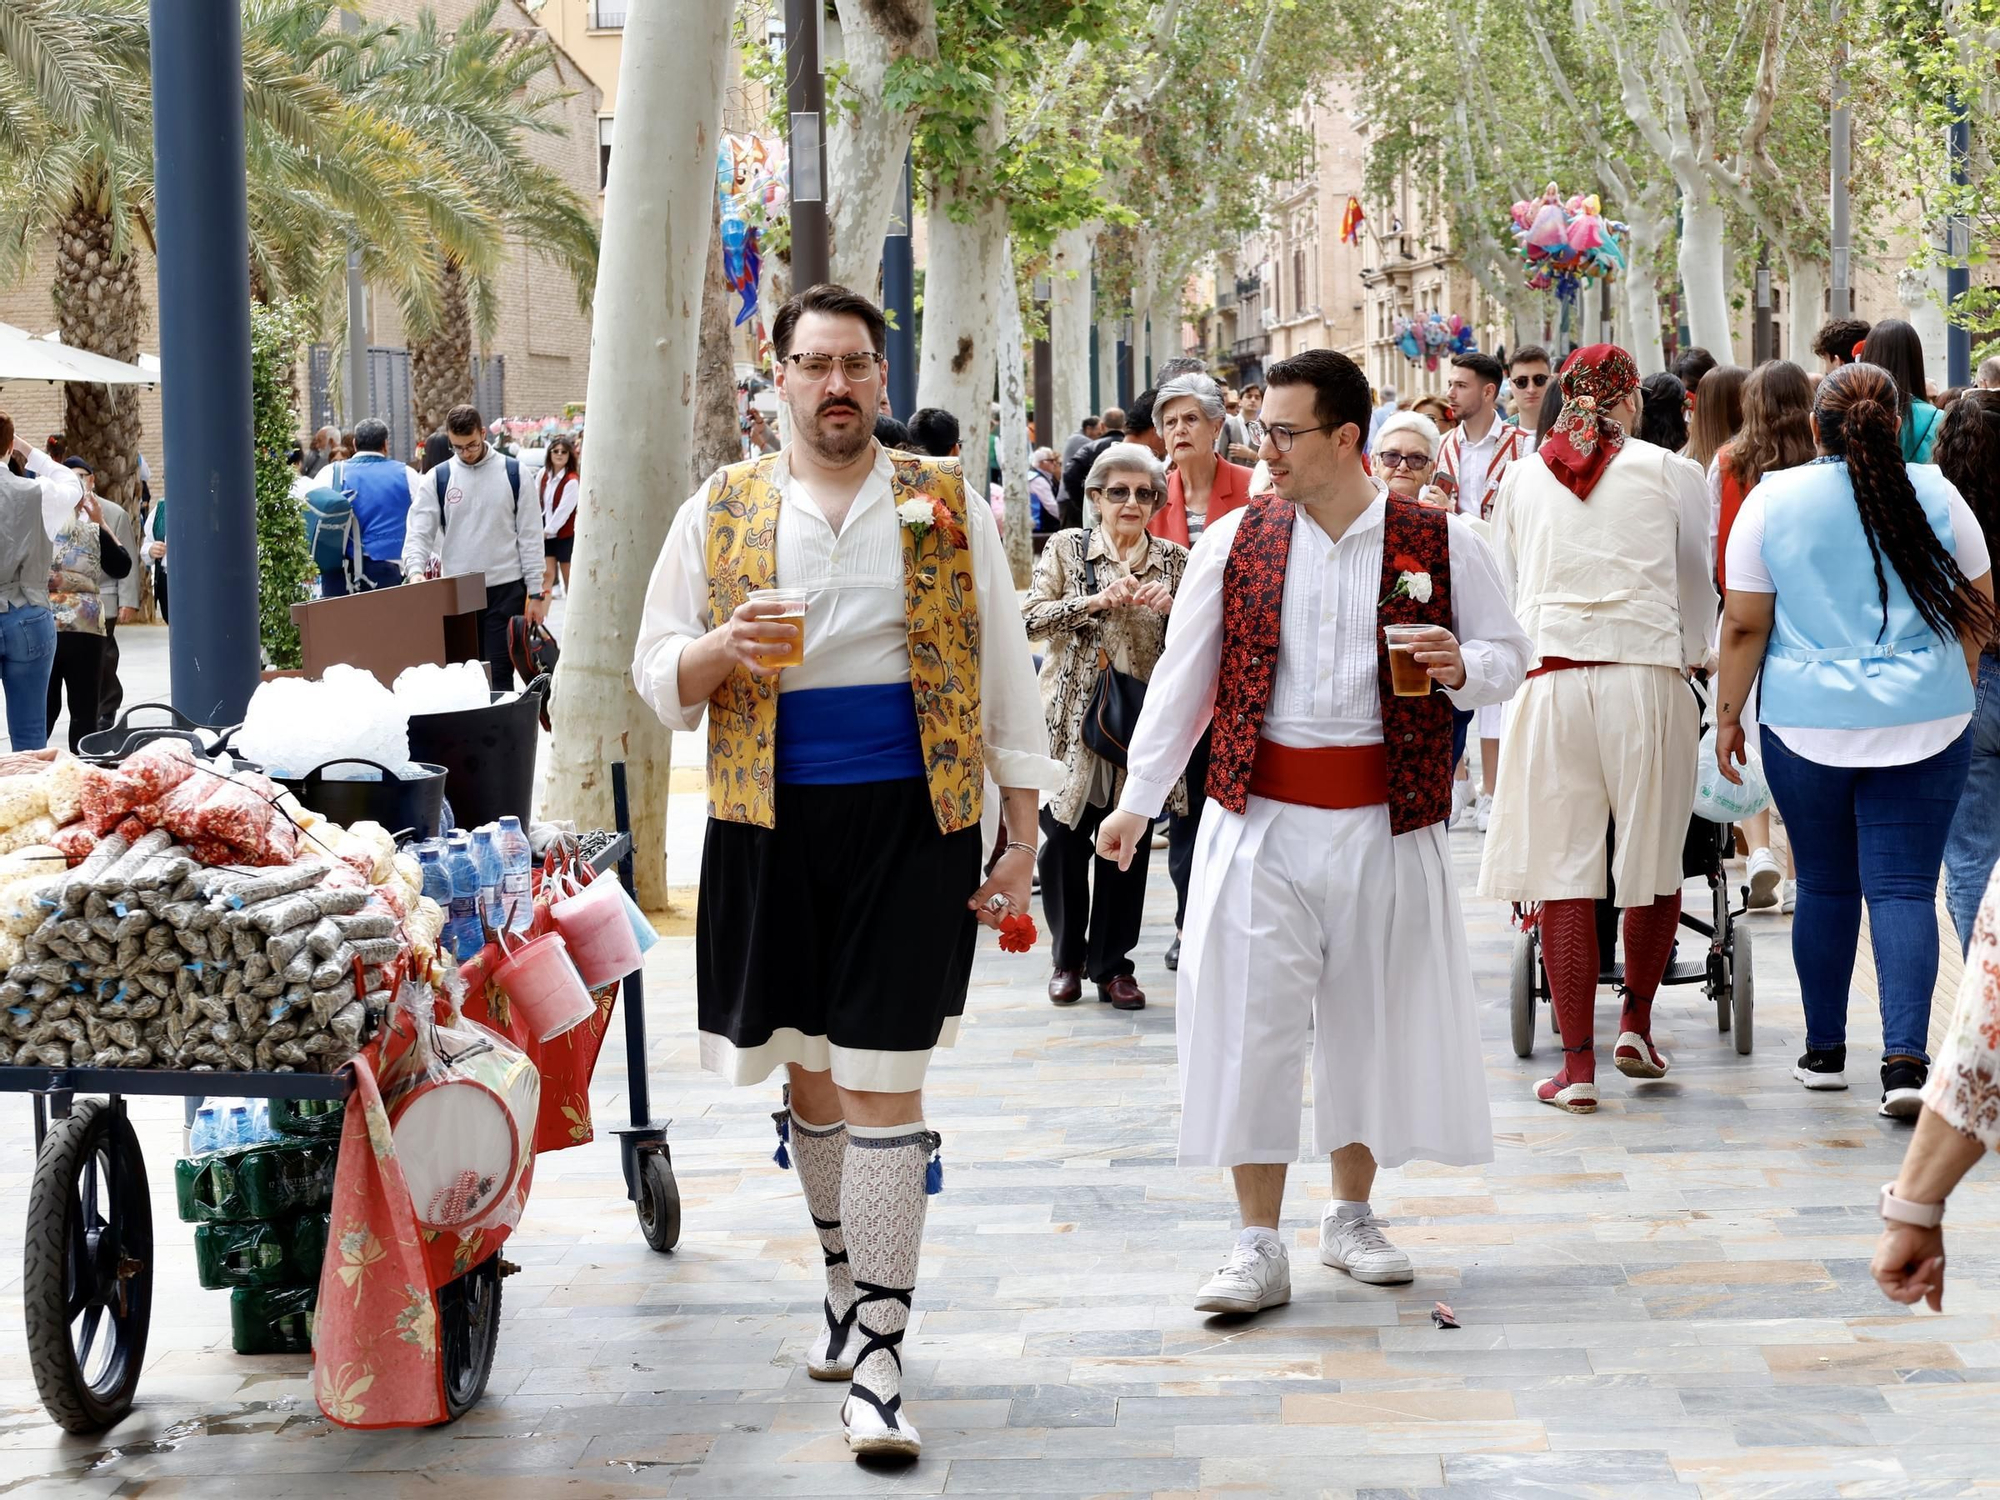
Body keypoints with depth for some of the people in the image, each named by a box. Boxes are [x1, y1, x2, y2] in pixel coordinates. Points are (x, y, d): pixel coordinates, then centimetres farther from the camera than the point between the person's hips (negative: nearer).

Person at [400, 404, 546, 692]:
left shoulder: (513, 473, 3)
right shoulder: (437, 478, 5)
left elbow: (530, 536, 4)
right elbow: (419, 532, 1)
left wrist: (535, 593, 0)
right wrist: (415, 570, -20)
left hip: (505, 589, -2)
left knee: (499, 678, -3)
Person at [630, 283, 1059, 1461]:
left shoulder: (947, 505, 4)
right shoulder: (721, 511, 7)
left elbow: (1003, 673, 5)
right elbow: (656, 675, 9)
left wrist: (1021, 839, 1)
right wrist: (723, 650, -14)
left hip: (911, 829, -2)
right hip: (772, 828, 2)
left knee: (882, 1083, -7)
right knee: (809, 1071, 13)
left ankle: (876, 1359, -6)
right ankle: (851, 1290, 33)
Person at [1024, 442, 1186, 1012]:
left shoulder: (1175, 560, 6)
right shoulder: (1066, 549, 2)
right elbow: (1032, 617, -8)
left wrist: (1172, 606, -16)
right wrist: (1095, 601, -21)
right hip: (1072, 716, -1)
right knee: (1064, 836, 2)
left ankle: (1113, 963, 15)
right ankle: (1068, 958, 18)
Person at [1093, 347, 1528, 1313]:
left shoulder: (1441, 544, 0)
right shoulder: (1236, 540, 4)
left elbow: (1507, 655, 9)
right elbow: (1182, 678, 9)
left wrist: (1462, 668, -14)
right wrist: (1137, 800, 8)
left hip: (1384, 824, 0)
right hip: (1260, 820, 0)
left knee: (1371, 1018, 9)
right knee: (1249, 1022, -4)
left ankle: (1350, 1215, 28)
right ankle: (1258, 1245, 2)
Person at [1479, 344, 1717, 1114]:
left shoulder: (1524, 476, 10)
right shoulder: (1668, 472, 4)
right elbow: (1699, 586, 11)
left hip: (1549, 676, 1)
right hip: (1646, 676, -1)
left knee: (1563, 871, 2)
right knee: (1653, 859, 16)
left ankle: (1577, 1064, 1)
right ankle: (1635, 1022, 22)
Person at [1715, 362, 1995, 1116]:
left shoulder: (1773, 500, -3)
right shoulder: (1935, 495, 0)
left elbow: (1744, 624, -2)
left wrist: (1729, 713, 8)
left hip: (1806, 723, 0)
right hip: (1924, 721, 0)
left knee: (1824, 885, 12)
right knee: (1904, 887, -1)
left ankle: (1824, 1050, 22)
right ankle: (1905, 1059, -12)